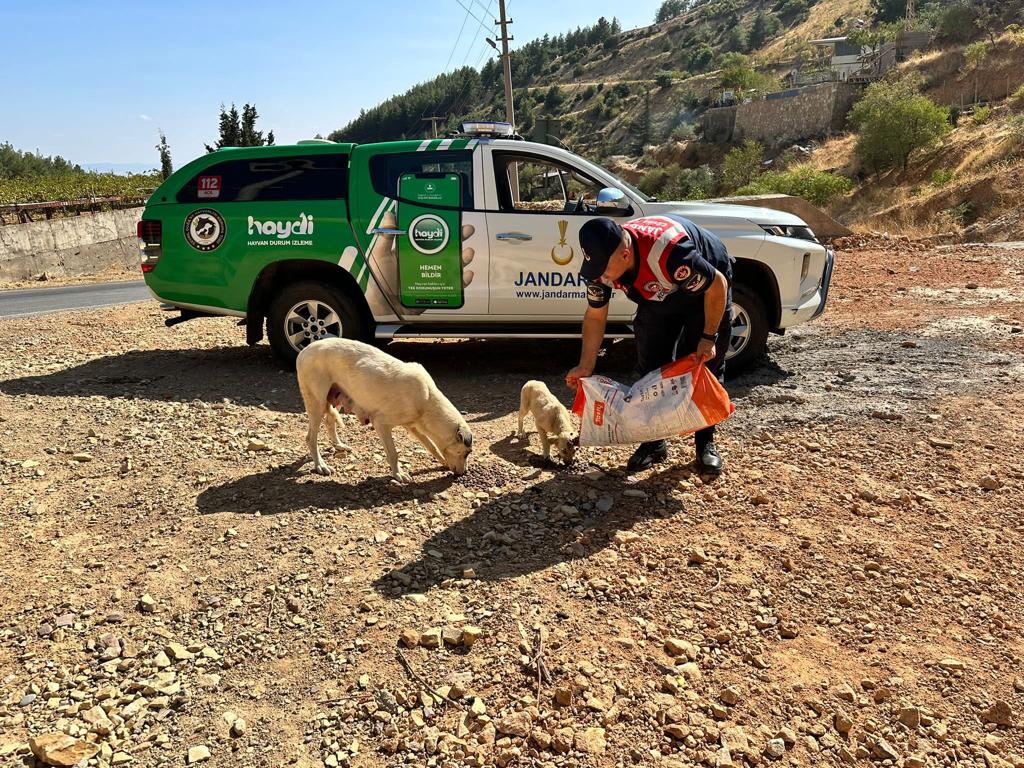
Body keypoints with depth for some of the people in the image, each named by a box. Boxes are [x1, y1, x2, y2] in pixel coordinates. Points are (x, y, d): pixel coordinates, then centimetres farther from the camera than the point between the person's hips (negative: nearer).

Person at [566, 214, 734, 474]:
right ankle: (654, 442, 10)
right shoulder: (603, 260, -25)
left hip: (707, 291, -5)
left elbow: (717, 285, -29)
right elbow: (595, 316, -10)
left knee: (706, 367, -5)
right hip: (659, 296, 5)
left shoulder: (669, 251, -45)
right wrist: (585, 367, -9)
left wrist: (709, 337, -23)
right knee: (651, 367, -1)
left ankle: (706, 442, 9)